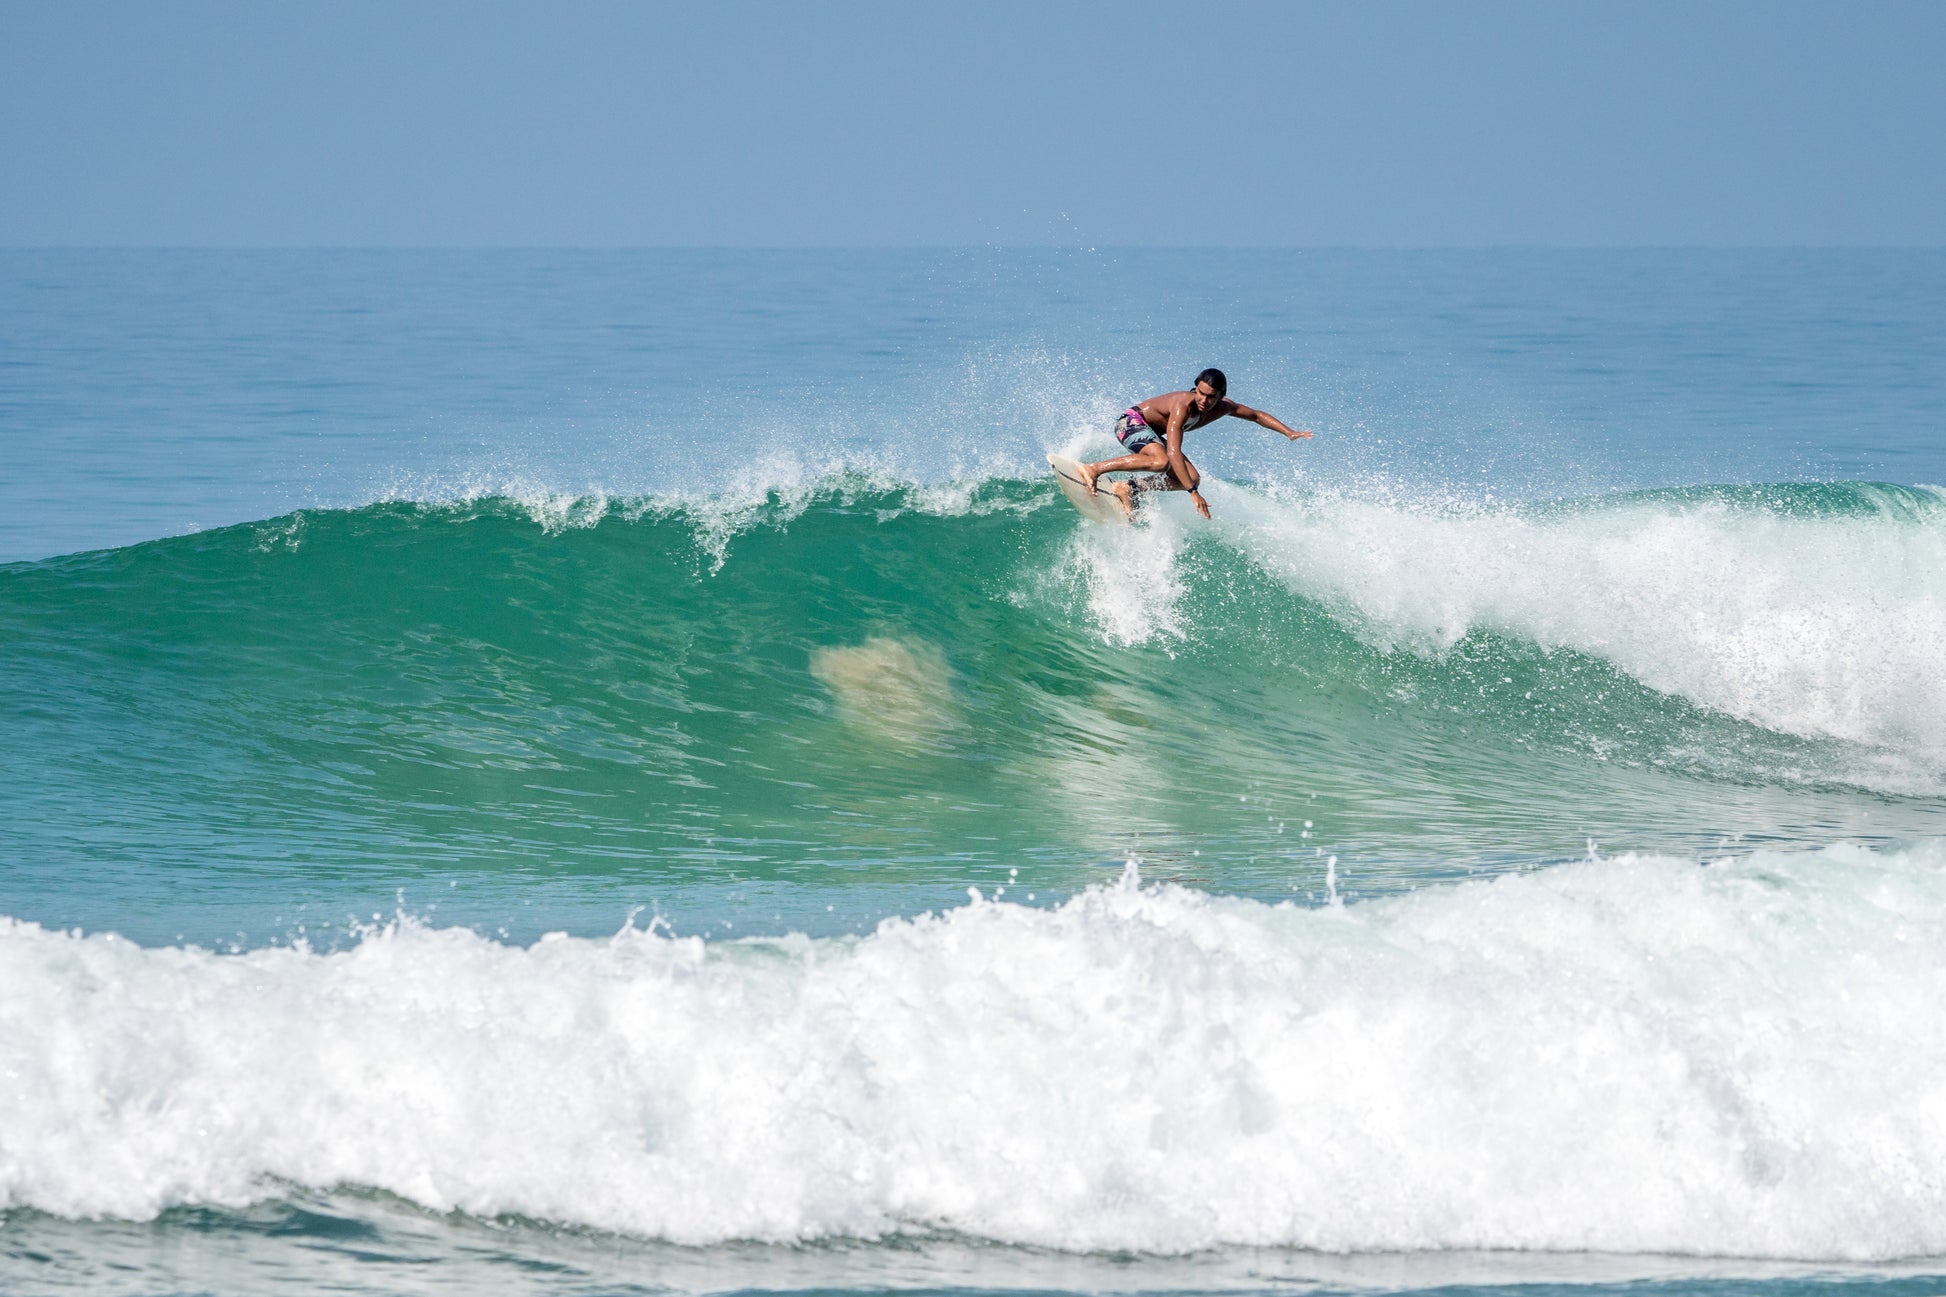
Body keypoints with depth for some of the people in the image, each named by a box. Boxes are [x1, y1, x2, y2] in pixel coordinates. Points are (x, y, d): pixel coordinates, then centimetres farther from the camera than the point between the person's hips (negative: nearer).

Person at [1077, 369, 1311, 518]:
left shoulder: (1223, 408, -10)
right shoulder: (1184, 405, -34)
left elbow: (1257, 415, 8)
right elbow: (1173, 452, -40)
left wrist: (1288, 432, -2)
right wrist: (1193, 493, -44)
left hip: (1152, 434, 8)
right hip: (1131, 422, -8)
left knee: (1192, 479, -5)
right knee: (1161, 461, -38)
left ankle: (1128, 488, -1)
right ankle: (1093, 469, -32)